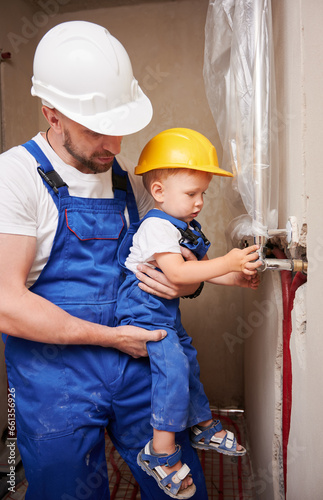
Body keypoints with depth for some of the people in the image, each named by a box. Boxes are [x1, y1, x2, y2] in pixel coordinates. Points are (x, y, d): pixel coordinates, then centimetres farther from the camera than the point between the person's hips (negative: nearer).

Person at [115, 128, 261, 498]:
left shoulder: (187, 228, 8)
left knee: (187, 361, 19)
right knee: (173, 367, -20)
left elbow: (203, 268, 14)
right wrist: (228, 263, -31)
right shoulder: (156, 226, -22)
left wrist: (238, 278, 3)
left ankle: (203, 427, 40)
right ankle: (160, 453, -3)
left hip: (168, 314, 10)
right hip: (144, 313, -10)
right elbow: (178, 273, -33)